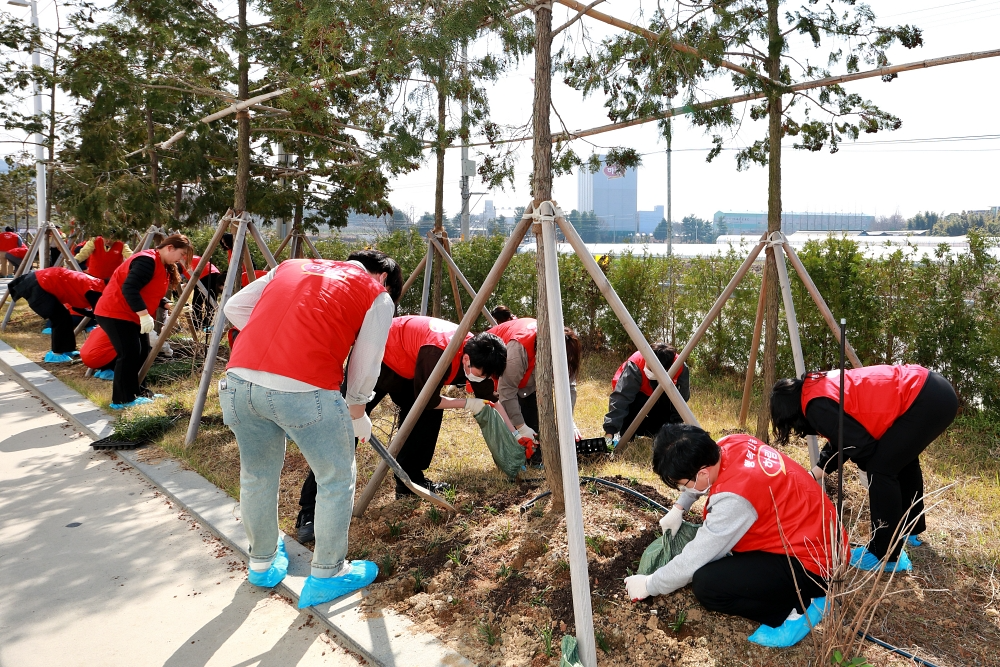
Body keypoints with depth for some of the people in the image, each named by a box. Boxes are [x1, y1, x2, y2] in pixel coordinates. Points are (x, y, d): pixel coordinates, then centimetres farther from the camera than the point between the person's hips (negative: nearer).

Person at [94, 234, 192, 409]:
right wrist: (144, 315, -34)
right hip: (115, 313, -11)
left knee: (142, 351, 11)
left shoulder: (164, 266, 10)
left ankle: (133, 392, 21)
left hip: (132, 316, 11)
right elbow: (129, 288, -30)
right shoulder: (147, 261, -21)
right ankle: (122, 400, -3)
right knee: (129, 353, -12)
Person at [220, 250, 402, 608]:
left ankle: (262, 563, 45)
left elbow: (234, 307, 23)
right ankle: (326, 575, 29)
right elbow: (364, 371, 10)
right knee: (336, 479, 17)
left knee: (257, 475, 25)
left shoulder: (291, 266, 25)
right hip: (303, 390, -5)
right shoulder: (377, 297, 12)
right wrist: (358, 417, 25)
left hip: (238, 380, 6)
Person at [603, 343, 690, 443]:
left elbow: (682, 399, -17)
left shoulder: (681, 368, -32)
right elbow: (620, 397, -45)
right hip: (636, 394, -3)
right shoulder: (635, 366, -40)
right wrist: (610, 430, -53)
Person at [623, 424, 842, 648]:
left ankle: (800, 607, -7)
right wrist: (678, 508, 17)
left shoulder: (734, 497, -31)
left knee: (706, 584, -22)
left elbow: (693, 560, -20)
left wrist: (648, 585, -6)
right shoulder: (732, 444, -8)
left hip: (811, 564, -10)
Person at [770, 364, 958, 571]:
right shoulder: (822, 387, 15)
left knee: (880, 468, -5)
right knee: (903, 458, 27)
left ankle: (887, 556, 5)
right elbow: (840, 440, 23)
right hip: (935, 392, 11)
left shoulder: (818, 406, -15)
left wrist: (869, 464, 10)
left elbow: (861, 446, -13)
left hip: (926, 400, -11)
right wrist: (812, 476, 26)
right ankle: (911, 530, 45)